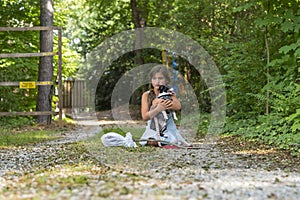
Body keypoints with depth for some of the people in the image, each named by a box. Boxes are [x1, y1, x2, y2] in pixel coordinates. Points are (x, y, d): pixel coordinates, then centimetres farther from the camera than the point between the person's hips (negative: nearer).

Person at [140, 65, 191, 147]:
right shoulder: (146, 95, 0)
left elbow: (178, 106, -20)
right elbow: (145, 117, -11)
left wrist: (159, 101, -21)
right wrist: (158, 109, -28)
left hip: (168, 128, 1)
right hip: (153, 129, 0)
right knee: (152, 142, -34)